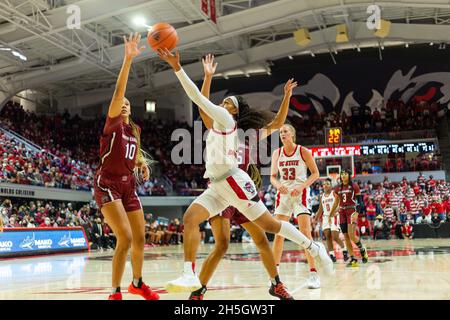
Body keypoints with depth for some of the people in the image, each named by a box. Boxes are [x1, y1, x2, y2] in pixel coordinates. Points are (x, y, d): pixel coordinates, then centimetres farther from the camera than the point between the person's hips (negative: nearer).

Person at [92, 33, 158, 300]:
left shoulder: (135, 130, 13)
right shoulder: (112, 123, -6)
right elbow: (118, 92, -21)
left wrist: (142, 163, 8)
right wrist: (128, 59, -30)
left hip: (128, 185, 7)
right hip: (108, 184, -7)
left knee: (140, 238, 9)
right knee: (125, 238, -19)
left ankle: (137, 284, 32)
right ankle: (115, 293, -8)